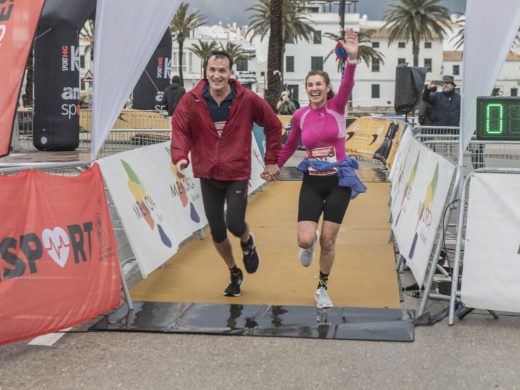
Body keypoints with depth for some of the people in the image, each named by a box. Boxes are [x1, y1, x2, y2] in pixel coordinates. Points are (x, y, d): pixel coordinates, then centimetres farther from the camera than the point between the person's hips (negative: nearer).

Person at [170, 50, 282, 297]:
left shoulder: (247, 99, -9)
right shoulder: (191, 100, -8)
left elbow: (273, 126, 2)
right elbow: (180, 129, -10)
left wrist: (271, 161, 3)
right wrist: (180, 156, -30)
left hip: (237, 174, -2)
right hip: (208, 175, 2)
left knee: (235, 224, -14)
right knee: (216, 231, 9)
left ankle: (248, 243, 26)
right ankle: (234, 273, 36)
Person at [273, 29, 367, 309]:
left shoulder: (336, 107, -6)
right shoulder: (300, 116, 0)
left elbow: (347, 85, -27)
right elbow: (289, 146, 17)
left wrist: (352, 59, -44)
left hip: (339, 181, -1)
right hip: (312, 182, 1)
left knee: (328, 240, 3)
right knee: (305, 239, -11)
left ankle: (322, 288, 24)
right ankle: (309, 248, 29)